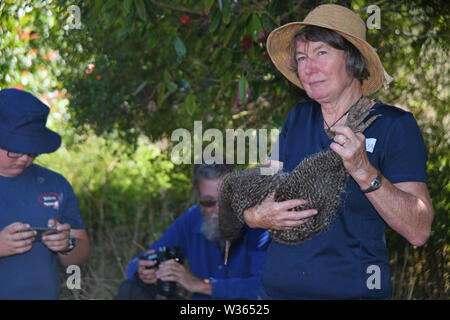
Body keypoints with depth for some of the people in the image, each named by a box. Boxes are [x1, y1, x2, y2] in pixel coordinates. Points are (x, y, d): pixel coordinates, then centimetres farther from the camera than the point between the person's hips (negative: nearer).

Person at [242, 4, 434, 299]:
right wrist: (256, 216, -15)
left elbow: (419, 231, -15)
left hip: (353, 289, -4)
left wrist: (364, 172, -26)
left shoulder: (395, 125, -8)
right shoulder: (299, 118, 6)